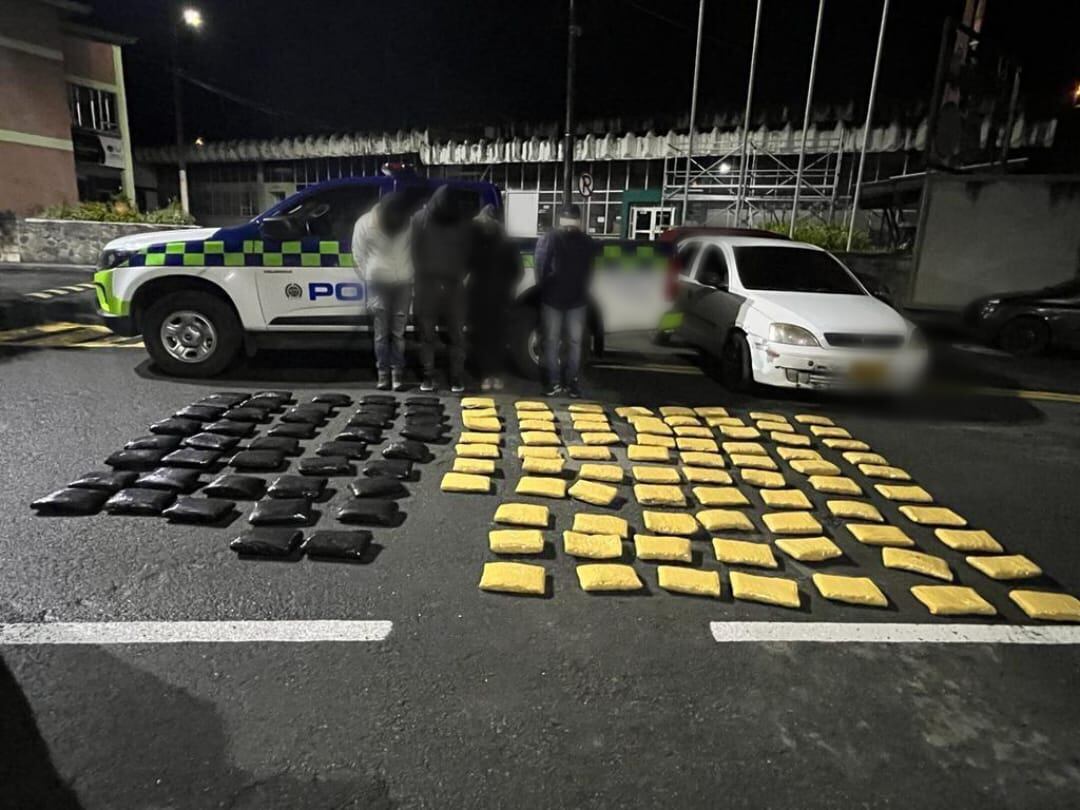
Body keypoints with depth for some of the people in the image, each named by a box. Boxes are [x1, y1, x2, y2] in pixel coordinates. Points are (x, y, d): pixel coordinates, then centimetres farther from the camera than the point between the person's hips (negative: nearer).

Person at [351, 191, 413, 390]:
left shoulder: (409, 225, -2)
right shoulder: (365, 224, -3)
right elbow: (359, 255, 3)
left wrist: (413, 277, 0)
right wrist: (368, 278, -2)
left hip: (403, 284, 1)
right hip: (378, 284, -1)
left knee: (398, 332, 4)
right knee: (381, 332, 0)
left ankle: (397, 373, 10)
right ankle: (383, 373, 7)